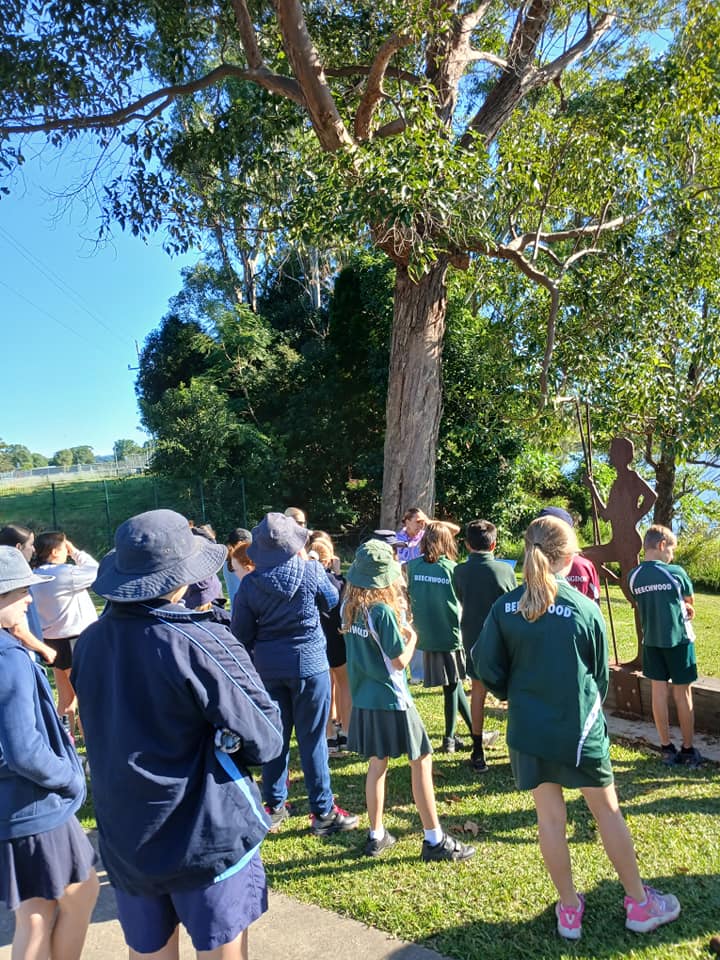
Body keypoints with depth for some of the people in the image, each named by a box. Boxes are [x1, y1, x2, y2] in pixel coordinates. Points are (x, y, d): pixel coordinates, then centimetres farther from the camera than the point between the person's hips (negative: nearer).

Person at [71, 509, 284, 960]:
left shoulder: (89, 643, -7)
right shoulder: (201, 642, -25)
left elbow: (104, 730, 7)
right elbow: (265, 740, -19)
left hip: (124, 839, 5)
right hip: (209, 837, -5)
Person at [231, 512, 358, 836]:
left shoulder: (249, 584, -6)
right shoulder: (311, 570, -12)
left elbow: (242, 634, -1)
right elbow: (332, 601, 7)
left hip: (268, 667, 3)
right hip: (309, 663, -2)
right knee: (312, 739, 6)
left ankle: (274, 806, 30)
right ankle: (323, 812, 17)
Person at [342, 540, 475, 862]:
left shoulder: (349, 608, 0)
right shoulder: (383, 611, -21)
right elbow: (399, 661, -16)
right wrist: (411, 637, 1)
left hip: (363, 700, 7)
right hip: (391, 701, -7)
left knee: (377, 763, 18)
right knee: (421, 762, 6)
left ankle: (376, 836, 28)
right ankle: (435, 841, 13)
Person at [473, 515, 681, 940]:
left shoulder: (504, 607, -10)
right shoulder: (586, 609, -13)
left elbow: (488, 667, -6)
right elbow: (600, 675, 0)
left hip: (529, 729, 2)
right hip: (579, 728, -1)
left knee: (550, 816, 14)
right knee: (608, 812, 16)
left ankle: (570, 910, 29)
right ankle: (640, 903, 34)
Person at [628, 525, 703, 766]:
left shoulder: (634, 577, -3)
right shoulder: (676, 572, -14)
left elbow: (645, 604, 7)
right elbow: (690, 604, 1)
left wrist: (680, 610, 8)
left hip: (651, 641, 4)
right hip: (678, 639, -3)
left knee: (659, 692, 9)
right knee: (682, 694, 7)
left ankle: (667, 748, 17)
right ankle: (688, 750, 17)